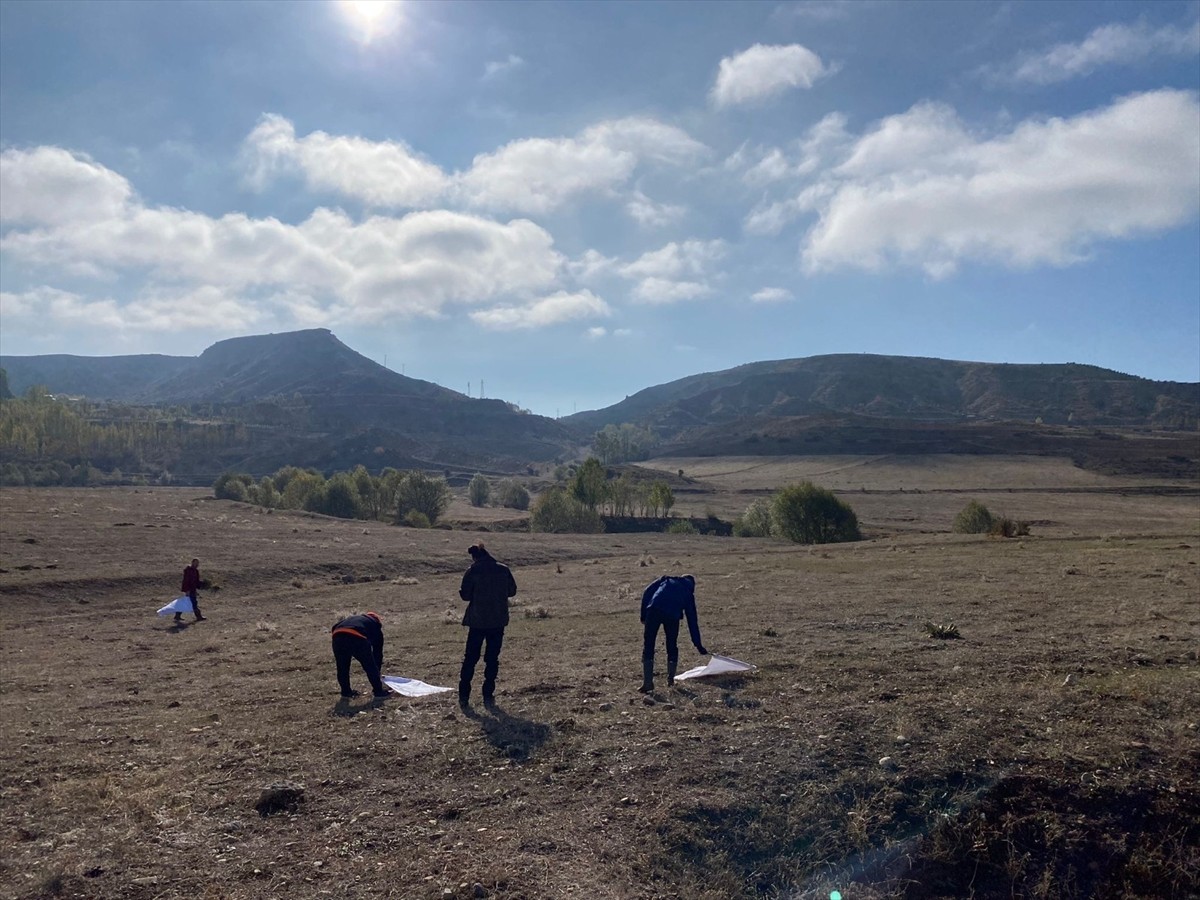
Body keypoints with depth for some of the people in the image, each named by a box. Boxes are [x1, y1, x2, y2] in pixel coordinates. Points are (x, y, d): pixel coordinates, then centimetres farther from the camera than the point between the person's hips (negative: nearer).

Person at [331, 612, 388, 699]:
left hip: (338, 635, 3)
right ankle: (378, 691, 24)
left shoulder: (352, 618, 42)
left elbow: (334, 628, 28)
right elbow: (378, 652, 34)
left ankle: (346, 691, 33)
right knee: (370, 667, 16)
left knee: (342, 667, 25)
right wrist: (377, 673, 44)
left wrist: (337, 654, 32)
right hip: (358, 638, -3)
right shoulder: (376, 626, 32)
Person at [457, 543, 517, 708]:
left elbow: (465, 595, -9)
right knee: (492, 659, 9)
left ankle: (464, 697, 8)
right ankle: (488, 696, 7)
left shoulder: (472, 572, -9)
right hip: (498, 621, 2)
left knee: (470, 658, 9)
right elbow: (512, 591, 8)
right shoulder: (503, 570, -1)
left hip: (477, 621, -2)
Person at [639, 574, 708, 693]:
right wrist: (698, 645, 32)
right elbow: (692, 621, 29)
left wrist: (643, 615, 17)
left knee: (648, 646, 5)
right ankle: (671, 679, 28)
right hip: (672, 615, 1)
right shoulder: (688, 593, 30)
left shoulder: (667, 580, 31)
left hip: (654, 610, 0)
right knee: (672, 646, 23)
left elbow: (647, 592, 15)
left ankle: (647, 682, 0)